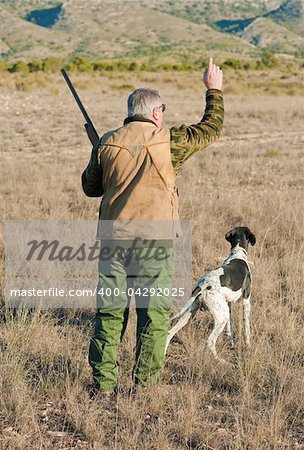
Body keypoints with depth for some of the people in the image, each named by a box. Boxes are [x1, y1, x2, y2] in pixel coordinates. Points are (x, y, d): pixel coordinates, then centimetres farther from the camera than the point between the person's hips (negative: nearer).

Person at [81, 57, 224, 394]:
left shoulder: (107, 144, 4)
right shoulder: (169, 141, -4)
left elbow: (90, 187, 15)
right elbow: (211, 129, 9)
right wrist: (214, 90, 22)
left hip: (113, 238, 3)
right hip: (154, 240, -3)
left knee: (109, 312, 9)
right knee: (154, 314, 5)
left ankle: (103, 383, 11)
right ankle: (144, 385, 6)